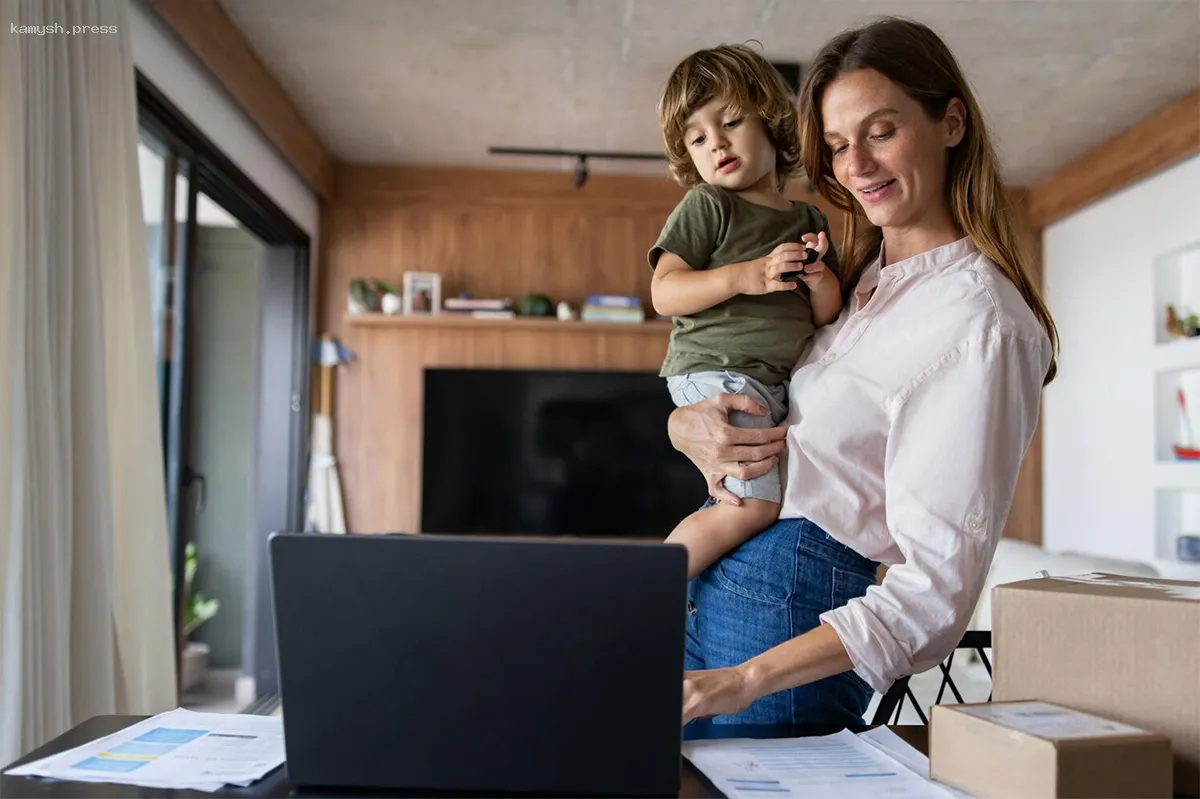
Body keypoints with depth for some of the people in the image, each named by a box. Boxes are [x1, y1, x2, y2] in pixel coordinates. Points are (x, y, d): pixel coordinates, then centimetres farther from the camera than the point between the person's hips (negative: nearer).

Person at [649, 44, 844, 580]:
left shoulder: (809, 220, 16)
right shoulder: (705, 206, -1)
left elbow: (827, 316, 16)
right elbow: (663, 293, -10)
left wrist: (820, 278, -6)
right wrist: (743, 276, -23)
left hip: (779, 382, 7)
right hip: (718, 370, -7)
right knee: (758, 505, -15)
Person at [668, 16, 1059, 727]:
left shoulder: (979, 322, -15)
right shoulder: (858, 275, 10)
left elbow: (937, 585, -20)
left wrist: (745, 680, -26)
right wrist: (689, 425, -7)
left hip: (793, 604, -7)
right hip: (714, 576, 8)